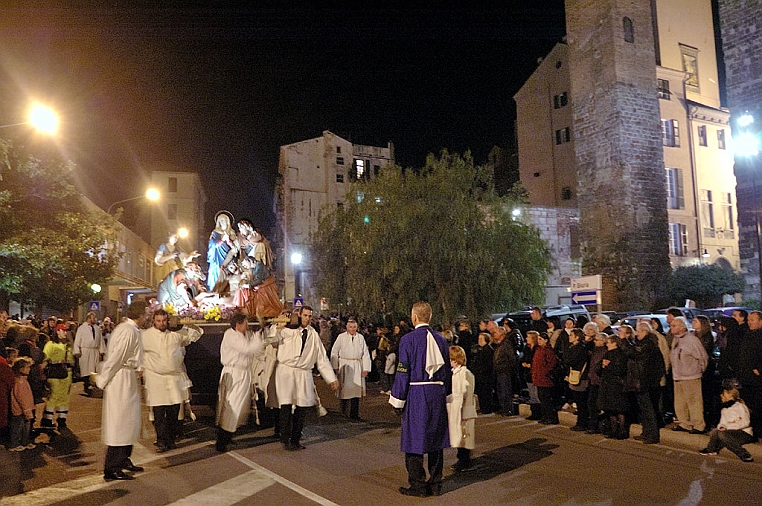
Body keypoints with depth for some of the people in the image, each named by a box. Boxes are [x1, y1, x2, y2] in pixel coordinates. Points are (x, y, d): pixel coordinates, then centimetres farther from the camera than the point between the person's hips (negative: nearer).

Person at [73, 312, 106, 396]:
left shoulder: (97, 328, 11)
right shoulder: (82, 328, 2)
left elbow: (101, 340, 11)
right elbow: (77, 341, 0)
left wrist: (101, 351, 6)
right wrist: (77, 351, -7)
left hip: (95, 351, 3)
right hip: (84, 351, -3)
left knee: (93, 369, 3)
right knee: (85, 369, -2)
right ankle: (87, 386, 2)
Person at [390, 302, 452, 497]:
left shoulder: (408, 340, -10)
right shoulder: (440, 339, 6)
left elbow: (403, 372, -10)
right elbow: (447, 369, 11)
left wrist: (398, 401, -3)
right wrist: (446, 395, 20)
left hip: (416, 394, -5)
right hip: (438, 393, 6)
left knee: (414, 440, 4)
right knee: (436, 438, 13)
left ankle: (418, 486, 11)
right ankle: (435, 484, 21)